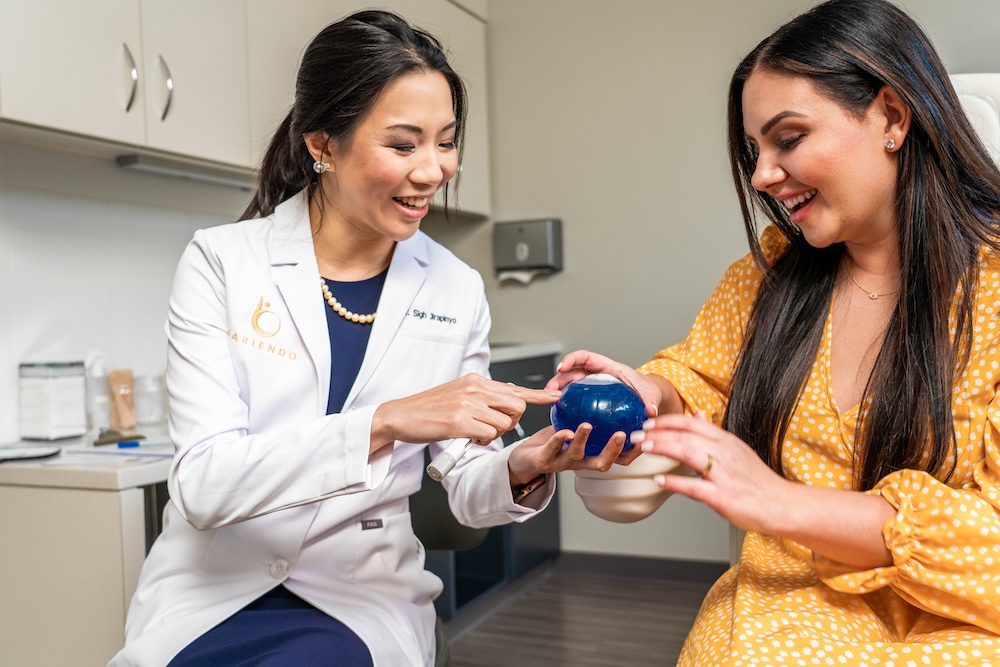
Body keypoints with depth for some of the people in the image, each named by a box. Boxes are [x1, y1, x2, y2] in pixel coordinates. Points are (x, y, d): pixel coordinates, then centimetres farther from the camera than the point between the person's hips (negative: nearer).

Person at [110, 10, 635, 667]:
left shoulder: (456, 291, -2)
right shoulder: (222, 261, -9)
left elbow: (464, 489, 4)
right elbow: (203, 484, -19)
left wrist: (521, 469, -19)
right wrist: (386, 422, -32)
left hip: (363, 603, 0)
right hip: (211, 592, 1)